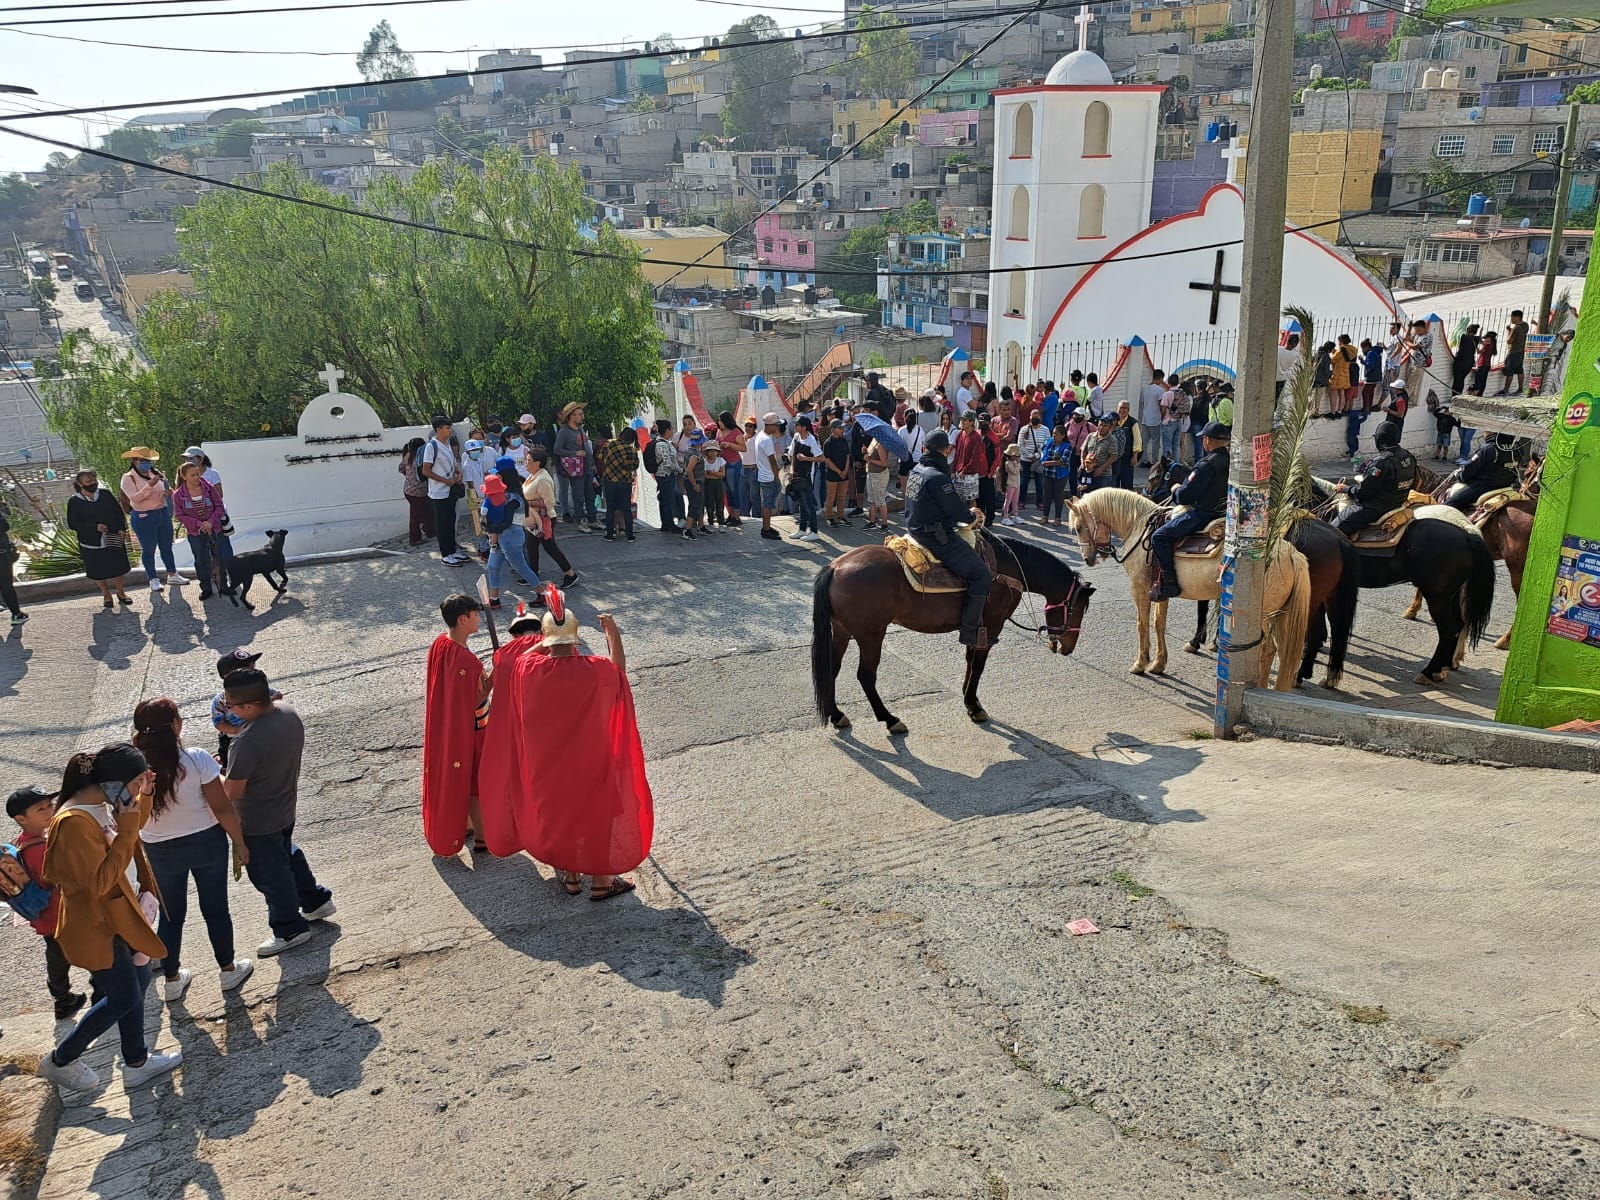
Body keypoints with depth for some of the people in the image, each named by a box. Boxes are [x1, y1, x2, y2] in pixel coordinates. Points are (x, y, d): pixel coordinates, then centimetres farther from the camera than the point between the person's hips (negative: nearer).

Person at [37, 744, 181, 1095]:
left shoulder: (104, 804, -2)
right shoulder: (74, 823, -30)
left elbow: (133, 832, 20)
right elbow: (98, 883, -29)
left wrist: (144, 795, 3)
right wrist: (125, 833, -30)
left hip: (122, 915, 9)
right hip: (98, 926, -9)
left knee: (137, 984, 17)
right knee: (123, 999, 4)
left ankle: (137, 1062, 32)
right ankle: (60, 1061, 24)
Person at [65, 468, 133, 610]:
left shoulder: (105, 494, 3)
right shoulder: (74, 501, -5)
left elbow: (119, 512, 8)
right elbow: (72, 524, -7)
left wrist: (122, 529, -5)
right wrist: (95, 527, -18)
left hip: (114, 539, 2)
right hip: (91, 543, -2)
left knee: (119, 567, 6)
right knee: (98, 572, 6)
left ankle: (120, 593, 25)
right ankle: (106, 595, 25)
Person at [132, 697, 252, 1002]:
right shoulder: (197, 760, -22)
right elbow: (222, 809, -16)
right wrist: (239, 842, -3)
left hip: (161, 851, 2)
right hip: (206, 843, -2)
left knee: (171, 914, 19)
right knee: (216, 908, 16)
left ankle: (172, 980, 32)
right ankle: (228, 970, 30)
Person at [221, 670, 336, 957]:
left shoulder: (247, 743, -37)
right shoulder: (290, 714, -12)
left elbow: (232, 791, -25)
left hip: (257, 823, -8)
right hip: (286, 808, 8)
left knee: (269, 874, 13)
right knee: (288, 855, 31)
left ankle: (290, 930, 31)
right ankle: (316, 901, 45)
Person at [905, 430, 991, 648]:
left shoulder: (916, 470, 7)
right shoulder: (938, 478, -23)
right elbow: (957, 512, -17)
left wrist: (966, 505, 12)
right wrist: (971, 515, 4)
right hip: (937, 537, -10)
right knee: (982, 574, -7)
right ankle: (970, 631, -7)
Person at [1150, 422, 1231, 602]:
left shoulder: (1207, 465, -21)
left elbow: (1185, 496, -21)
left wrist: (1176, 490, 2)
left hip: (1203, 514, -10)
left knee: (1159, 537, -9)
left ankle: (1169, 584, -14)